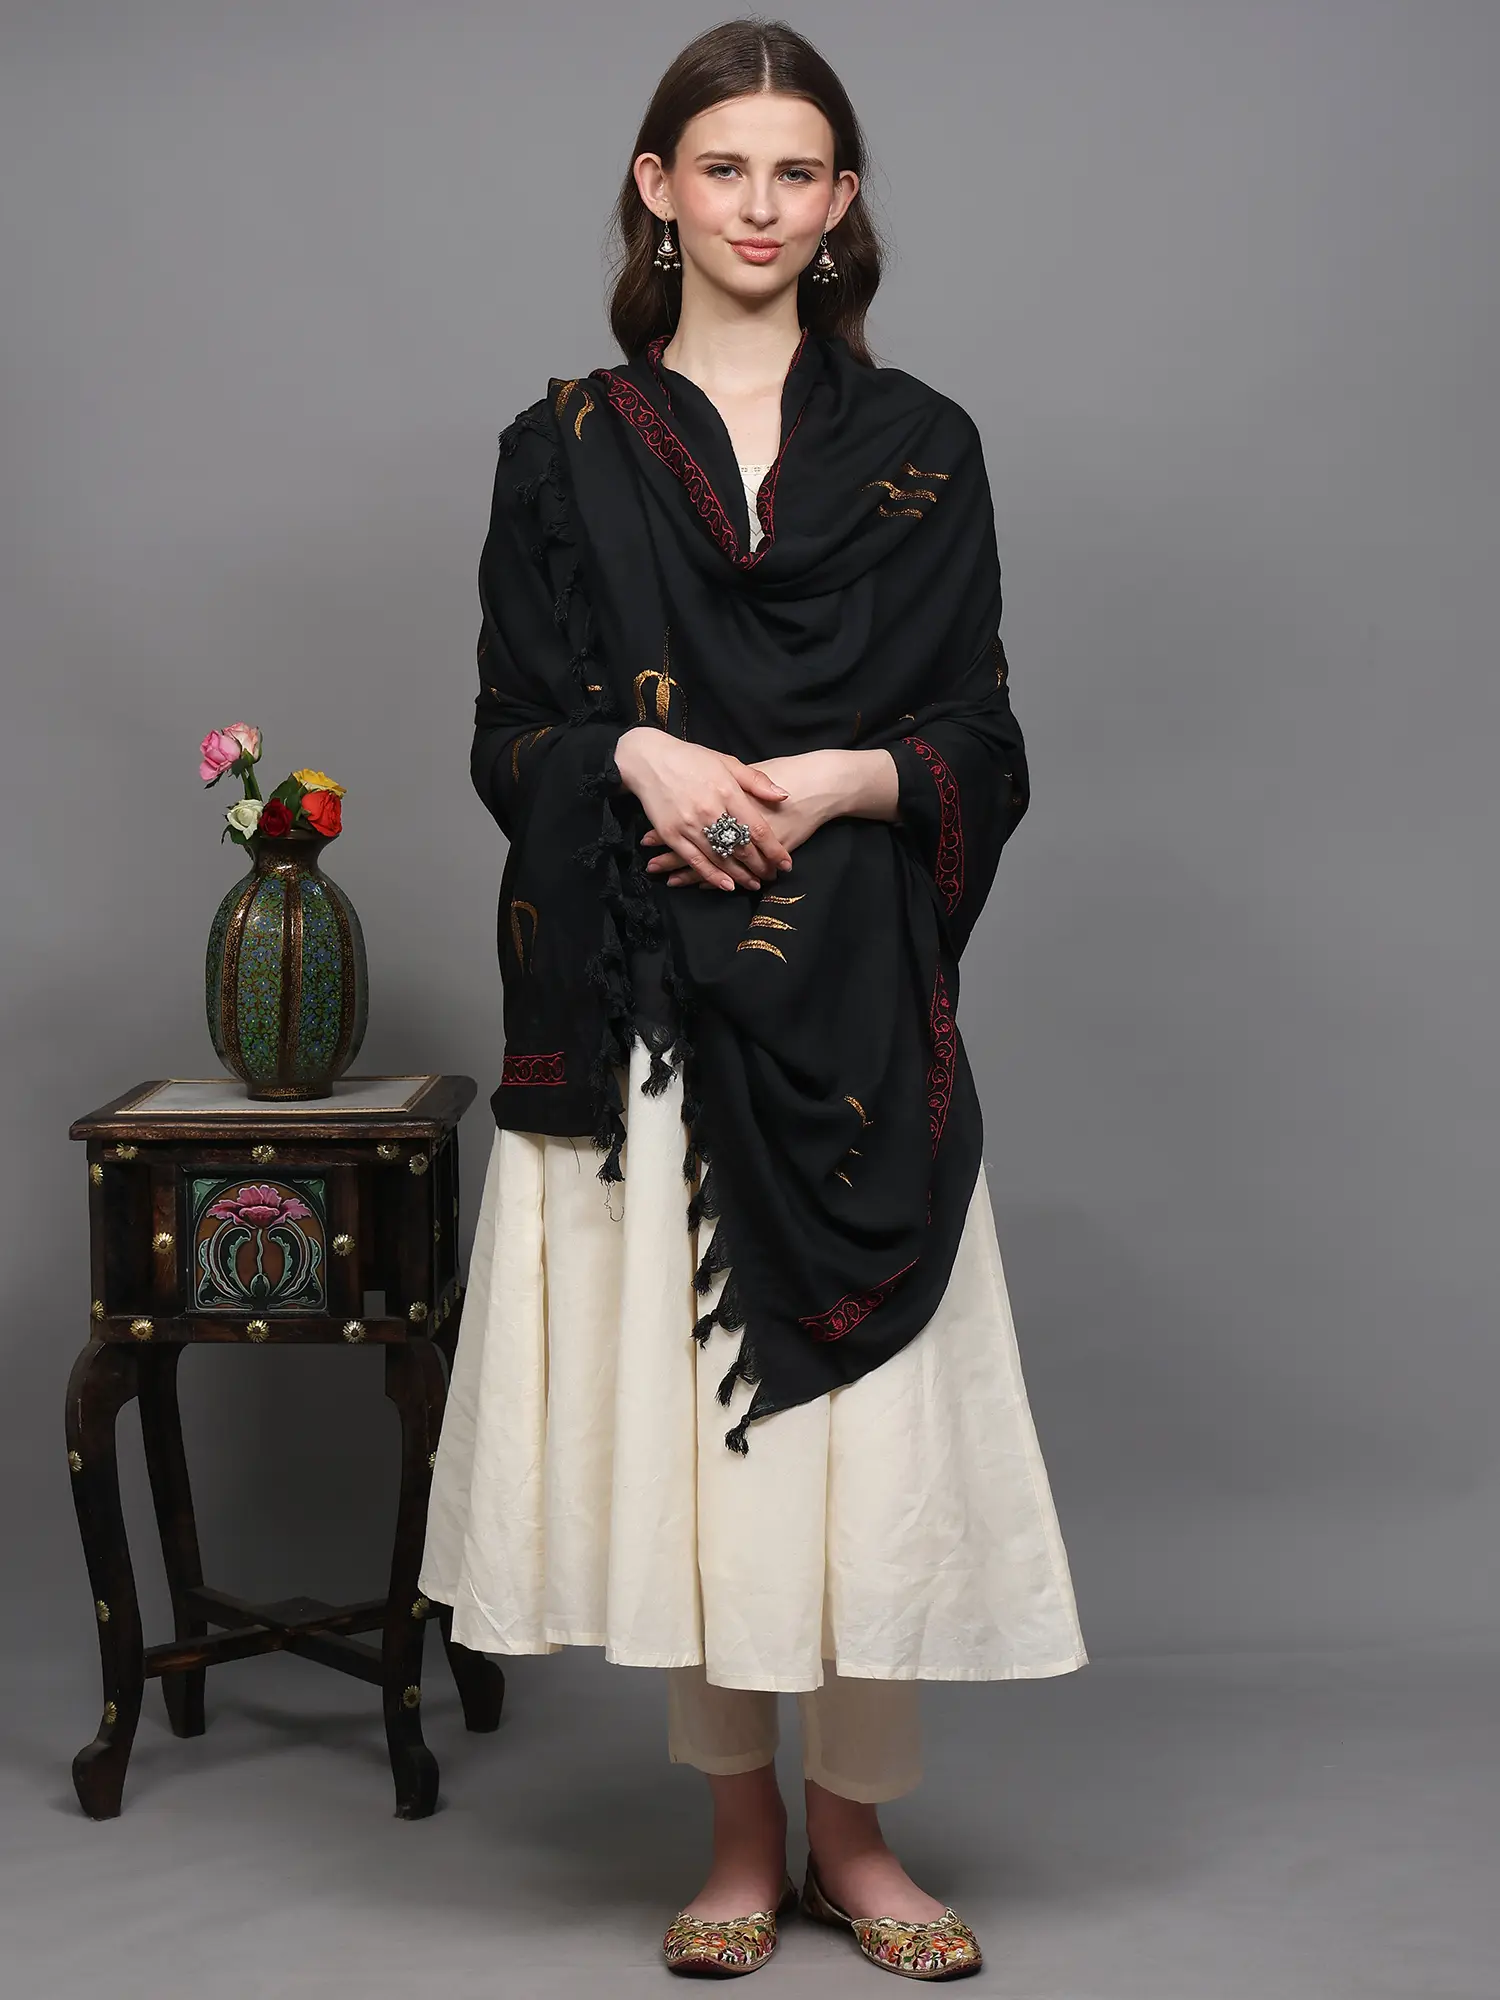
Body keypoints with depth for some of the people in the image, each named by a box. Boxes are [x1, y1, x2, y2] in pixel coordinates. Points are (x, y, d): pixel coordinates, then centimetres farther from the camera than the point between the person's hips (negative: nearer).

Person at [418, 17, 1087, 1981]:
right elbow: (511, 735, 7)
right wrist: (640, 758, -13)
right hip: (637, 1002, 0)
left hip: (855, 1003, 0)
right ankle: (742, 1827, 20)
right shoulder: (569, 448, 8)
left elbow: (985, 745, 7)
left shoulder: (918, 445, 9)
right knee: (671, 1396, 3)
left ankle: (858, 1832, 18)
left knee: (865, 1406, -1)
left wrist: (846, 778, -12)